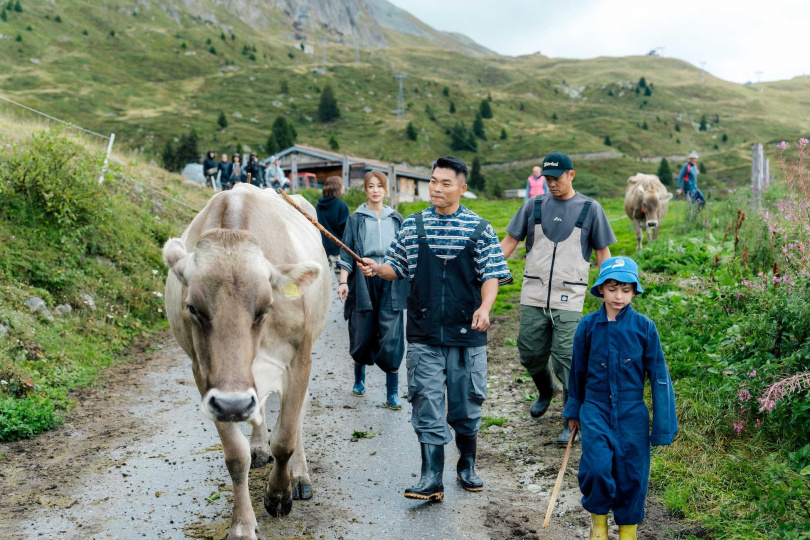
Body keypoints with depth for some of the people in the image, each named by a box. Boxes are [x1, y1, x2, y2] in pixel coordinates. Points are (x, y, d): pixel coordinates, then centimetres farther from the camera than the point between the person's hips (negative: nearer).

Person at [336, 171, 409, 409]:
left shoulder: (396, 219, 11)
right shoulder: (356, 219, 7)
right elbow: (347, 253, 3)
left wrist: (410, 283, 12)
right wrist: (343, 281, -7)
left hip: (391, 285, 0)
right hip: (363, 283, 0)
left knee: (391, 339, -5)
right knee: (362, 335, 7)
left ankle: (392, 393, 1)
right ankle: (359, 379, 31)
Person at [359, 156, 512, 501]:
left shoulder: (480, 229, 1)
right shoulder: (412, 226, 6)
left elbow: (492, 275, -2)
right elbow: (399, 268, 12)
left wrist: (485, 307, -19)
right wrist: (377, 268, -10)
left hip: (467, 333, -1)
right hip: (424, 334, 1)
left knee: (467, 404, 10)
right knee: (426, 404, -2)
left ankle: (466, 466, 31)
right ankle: (431, 479, 3)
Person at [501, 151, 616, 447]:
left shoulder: (590, 209, 4)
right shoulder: (534, 205, 9)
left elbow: (603, 252, 8)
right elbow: (510, 241, 11)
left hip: (569, 299, -3)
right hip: (533, 294, 3)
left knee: (566, 358, -8)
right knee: (530, 354, 10)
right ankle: (545, 390, 40)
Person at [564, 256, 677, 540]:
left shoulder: (644, 327, -7)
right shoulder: (588, 325, -4)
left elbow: (658, 375, -2)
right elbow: (578, 370, 9)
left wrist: (663, 426, -2)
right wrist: (574, 410, 18)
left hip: (632, 413, 0)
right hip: (595, 409, 0)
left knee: (631, 474, 7)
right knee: (597, 467, -15)